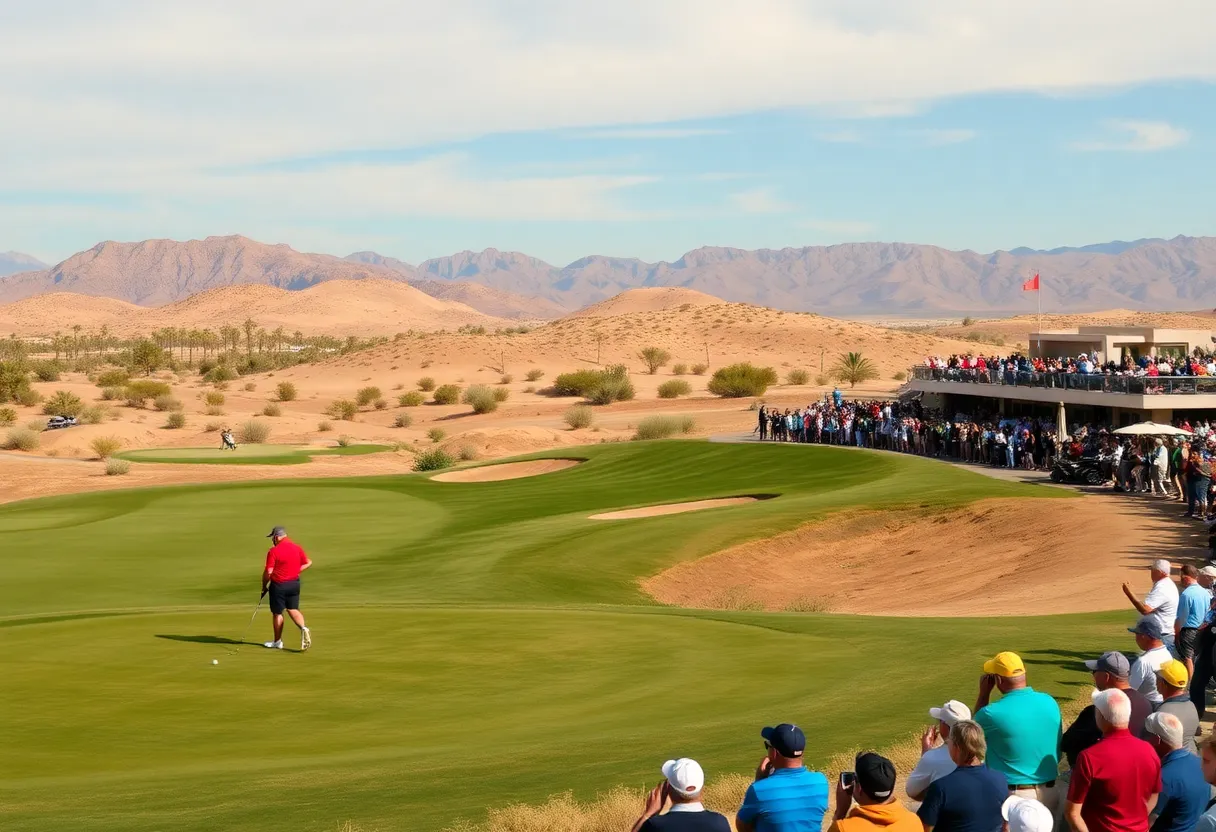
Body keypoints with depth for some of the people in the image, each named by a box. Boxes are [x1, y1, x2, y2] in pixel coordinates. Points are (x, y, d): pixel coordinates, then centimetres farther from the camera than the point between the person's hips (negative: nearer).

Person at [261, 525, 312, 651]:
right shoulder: (297, 548, 2)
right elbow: (308, 563, 9)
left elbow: (268, 571, -17)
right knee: (293, 609, 15)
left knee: (277, 613, 9)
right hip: (294, 583, 6)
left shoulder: (274, 551, -17)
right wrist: (295, 572, 9)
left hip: (279, 585, -6)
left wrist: (264, 586, -4)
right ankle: (303, 628, -13)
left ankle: (278, 642, 20)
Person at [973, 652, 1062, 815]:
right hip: (1049, 793, 6)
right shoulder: (1050, 703, -1)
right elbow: (1057, 750, 11)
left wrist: (984, 693, 9)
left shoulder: (993, 713, -18)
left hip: (1013, 795, -5)